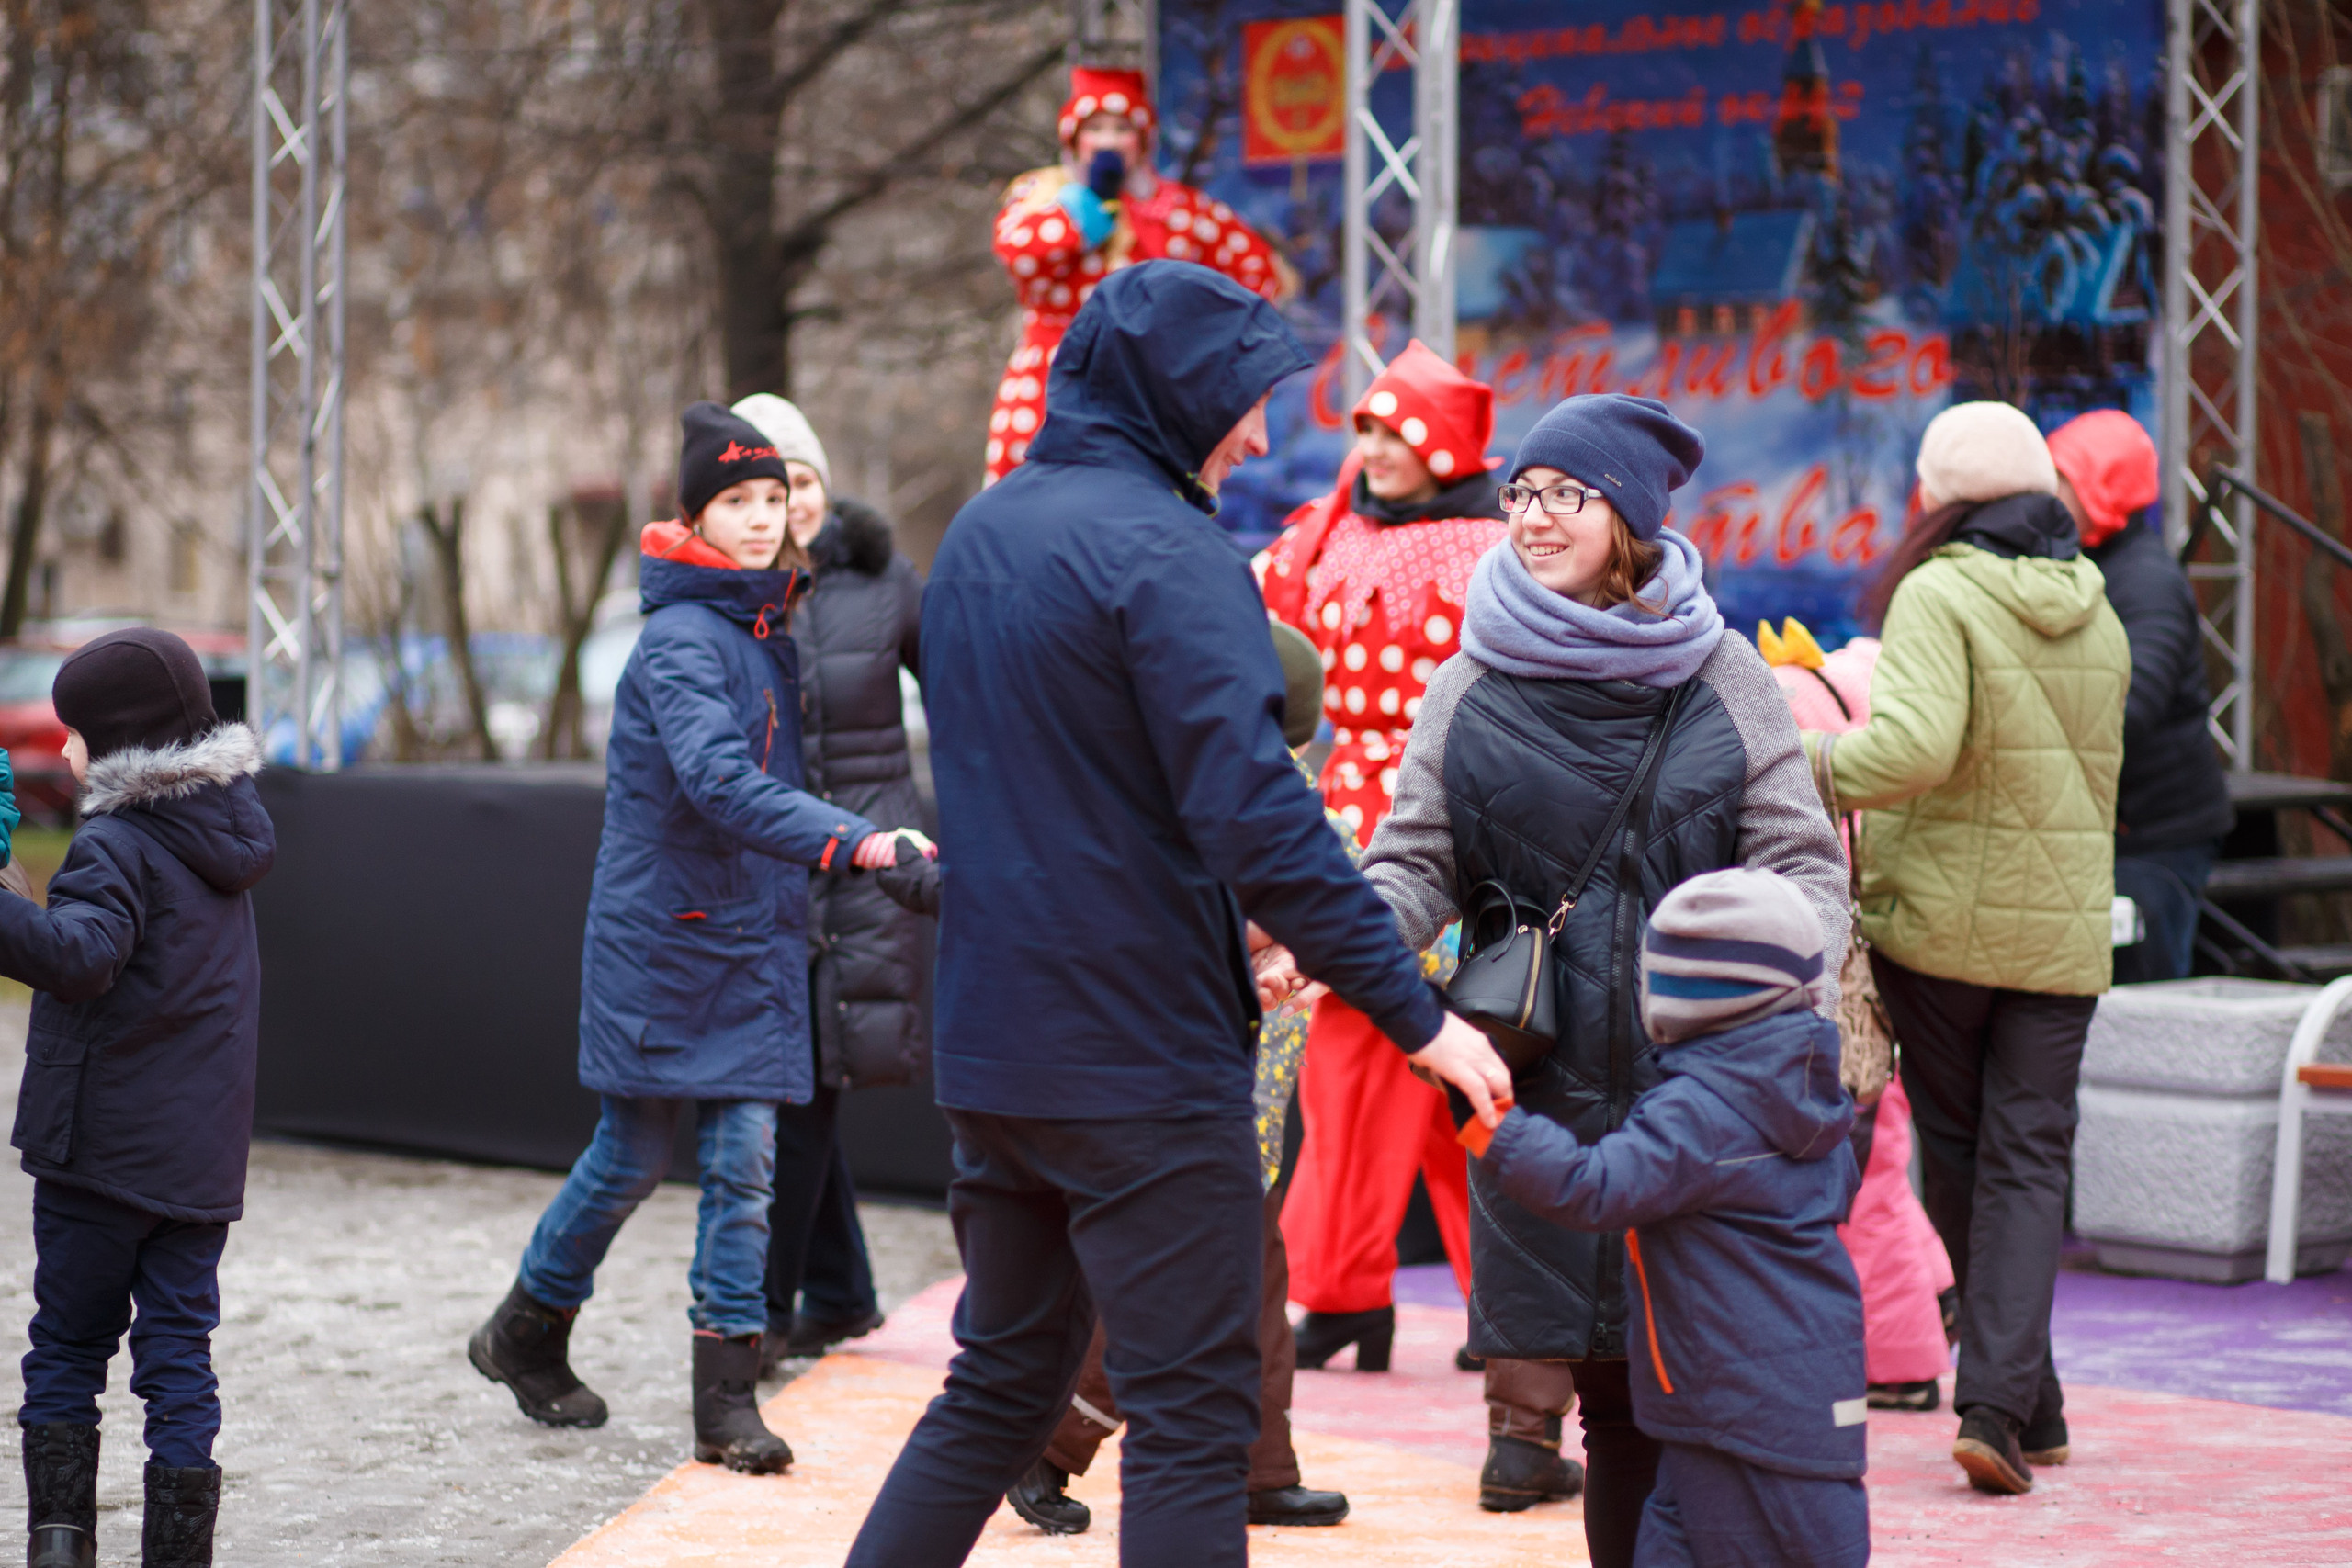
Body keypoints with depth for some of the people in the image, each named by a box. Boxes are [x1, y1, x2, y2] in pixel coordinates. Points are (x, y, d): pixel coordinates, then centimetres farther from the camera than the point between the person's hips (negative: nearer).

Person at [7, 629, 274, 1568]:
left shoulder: (116, 847, -14)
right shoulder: (222, 839, 10)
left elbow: (81, 955, -32)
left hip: (100, 1144, -6)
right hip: (202, 1155, 6)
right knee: (180, 1354, 8)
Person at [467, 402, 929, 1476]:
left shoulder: (772, 631, 9)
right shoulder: (681, 641, -17)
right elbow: (719, 783, -33)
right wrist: (851, 841, -43)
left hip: (753, 940, 6)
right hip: (661, 934, -6)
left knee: (746, 1156, 0)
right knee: (633, 1154, 5)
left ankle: (727, 1399, 1)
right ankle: (526, 1332, 27)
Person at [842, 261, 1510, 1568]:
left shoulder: (979, 537, 13)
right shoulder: (1166, 552, -14)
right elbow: (1257, 814, -22)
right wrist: (1418, 1017, -19)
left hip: (994, 1048, 8)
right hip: (1144, 1056, -8)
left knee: (1000, 1388, 18)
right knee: (1191, 1418, -2)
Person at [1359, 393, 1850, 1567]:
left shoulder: (1720, 677, 6)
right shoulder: (1474, 685, 8)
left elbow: (1806, 864, 4)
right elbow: (1414, 864, 7)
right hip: (1545, 1086, 1)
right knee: (1610, 1393, 2)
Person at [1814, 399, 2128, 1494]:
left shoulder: (1938, 595, -12)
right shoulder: (2095, 613, 8)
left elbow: (1916, 746, -26)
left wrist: (1805, 768, -13)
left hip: (1937, 913, -4)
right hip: (2061, 929, 4)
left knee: (1956, 1158, 12)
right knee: (2027, 1165, 4)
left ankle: (2026, 1407, 18)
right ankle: (2002, 1405, -10)